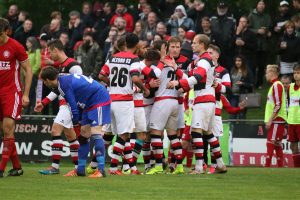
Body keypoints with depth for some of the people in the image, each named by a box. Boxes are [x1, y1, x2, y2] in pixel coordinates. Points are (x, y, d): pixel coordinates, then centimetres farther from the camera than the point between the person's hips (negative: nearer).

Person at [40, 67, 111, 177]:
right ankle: (80, 170, 16)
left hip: (99, 100, -10)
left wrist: (75, 123, -1)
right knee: (83, 135, 11)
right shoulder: (65, 79, 12)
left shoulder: (63, 84, -18)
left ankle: (101, 170, -21)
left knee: (95, 133, -17)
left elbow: (73, 107, -15)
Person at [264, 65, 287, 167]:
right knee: (277, 145, 10)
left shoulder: (277, 85, -12)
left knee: (270, 144, -13)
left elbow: (278, 105, -20)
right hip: (276, 121, 10)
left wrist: (270, 120, -19)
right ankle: (280, 167, 12)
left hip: (276, 120, -10)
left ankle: (267, 167, -17)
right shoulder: (275, 85, 18)